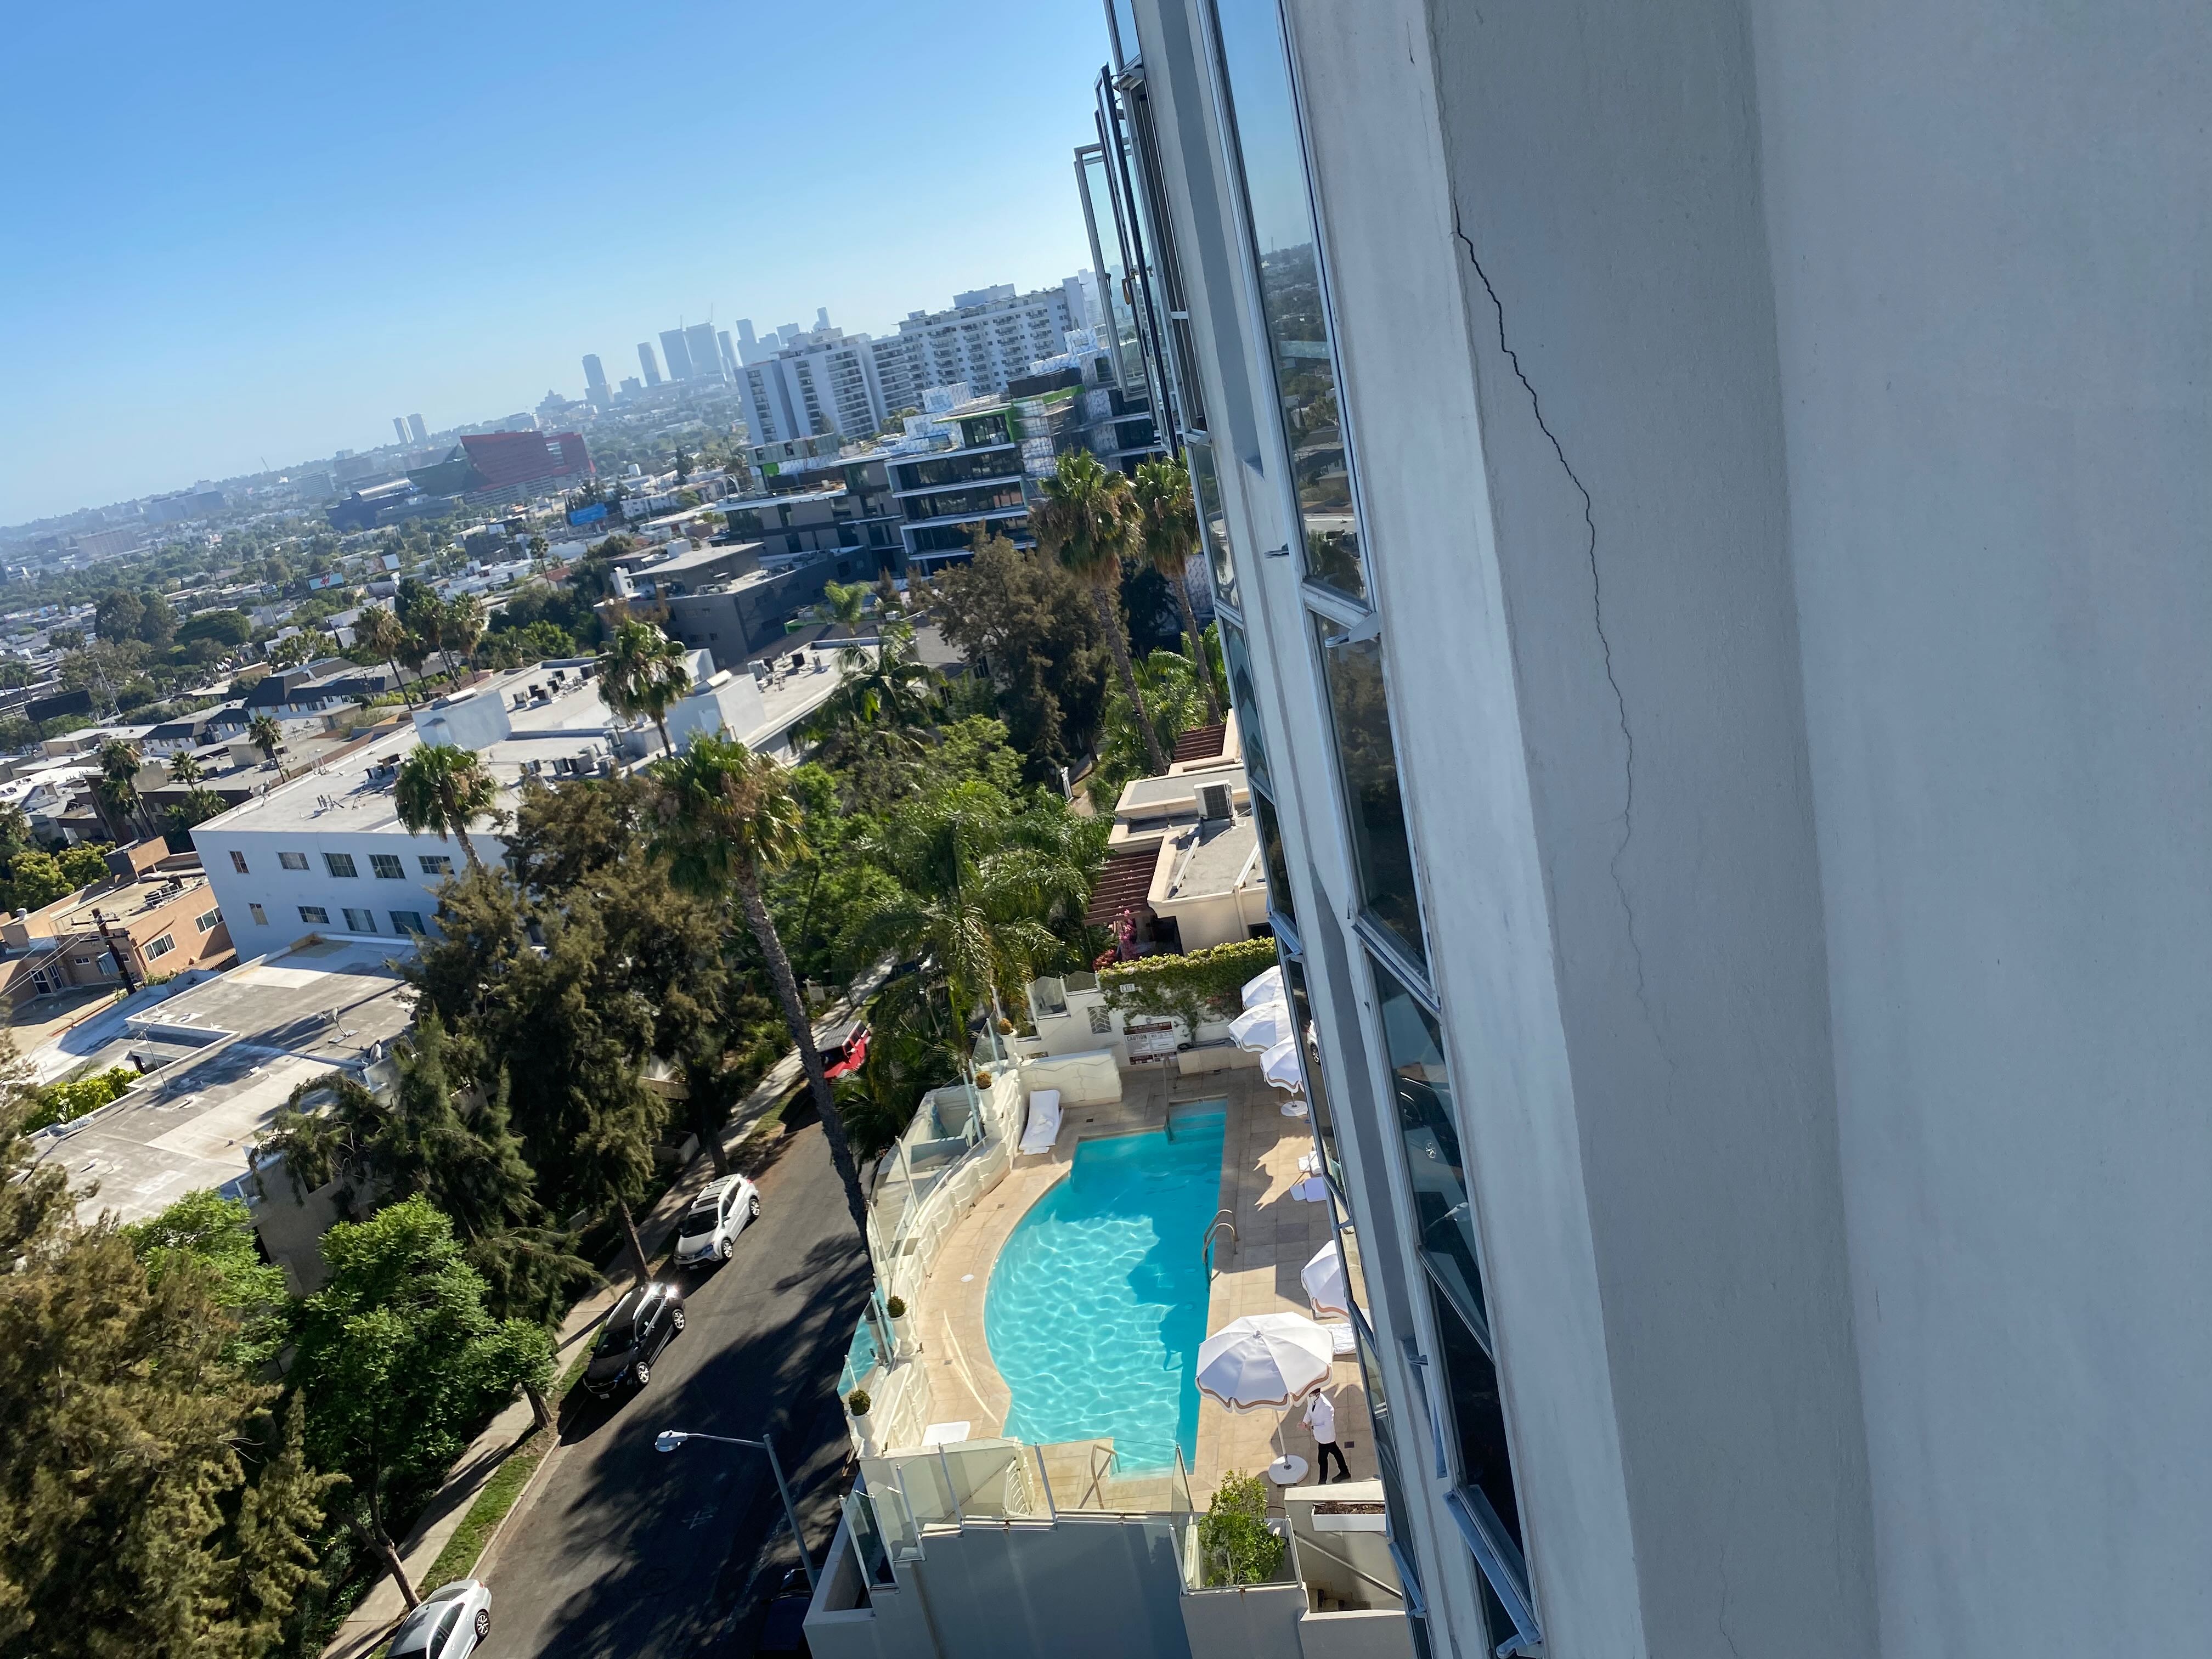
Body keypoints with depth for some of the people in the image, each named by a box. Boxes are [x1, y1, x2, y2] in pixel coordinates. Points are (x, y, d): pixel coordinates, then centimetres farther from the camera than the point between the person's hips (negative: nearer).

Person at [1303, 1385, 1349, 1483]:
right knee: (1335, 1452, 27)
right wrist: (1305, 1422, -17)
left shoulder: (1326, 1407, -38)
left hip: (1326, 1436, -7)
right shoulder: (1310, 1399, -16)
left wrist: (1312, 1427, -31)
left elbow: (1328, 1426, -31)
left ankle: (1323, 1483, 35)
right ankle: (1345, 1472, 50)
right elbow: (1309, 1411, 1)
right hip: (1320, 1434, 7)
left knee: (1322, 1459, 11)